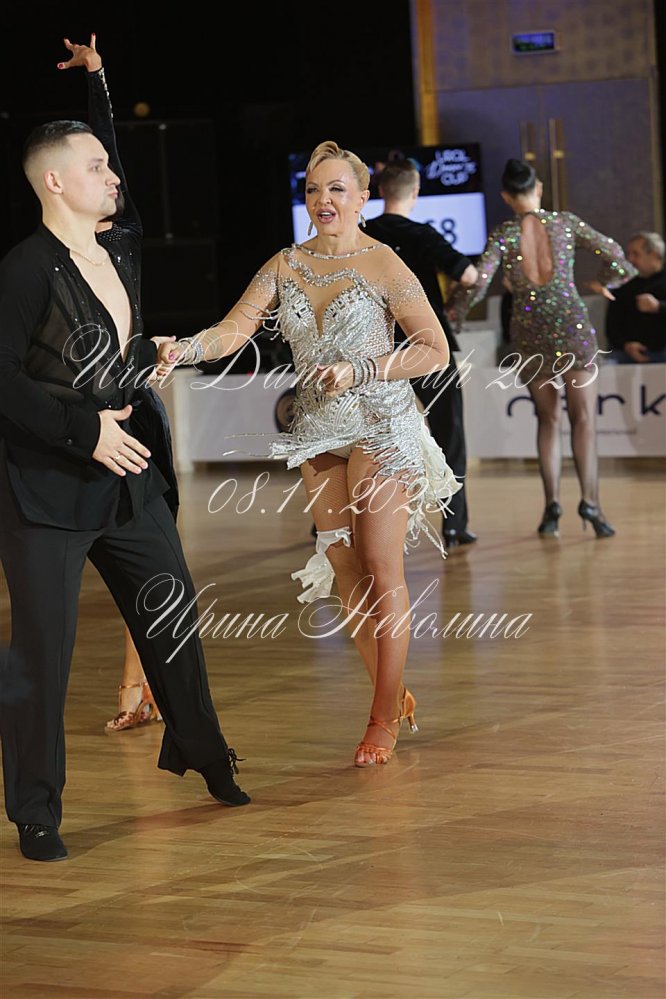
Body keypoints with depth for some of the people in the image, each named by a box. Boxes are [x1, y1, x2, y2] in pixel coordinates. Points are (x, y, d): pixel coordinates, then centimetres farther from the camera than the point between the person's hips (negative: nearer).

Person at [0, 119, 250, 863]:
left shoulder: (120, 257, 11)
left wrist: (154, 356, 5)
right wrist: (85, 428, -21)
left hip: (124, 476, 8)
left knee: (172, 613, 18)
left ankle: (199, 751, 40)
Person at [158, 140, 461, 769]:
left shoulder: (383, 265, -7)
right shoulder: (285, 266, 6)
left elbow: (435, 351, -6)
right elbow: (234, 330, -4)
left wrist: (357, 371, -15)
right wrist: (186, 350, -24)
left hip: (381, 427, -5)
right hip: (318, 431, 5)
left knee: (381, 570, -5)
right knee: (345, 572, 8)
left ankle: (383, 718, 3)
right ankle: (395, 698, 23)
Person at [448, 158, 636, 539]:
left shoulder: (501, 235, -4)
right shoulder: (566, 222, -1)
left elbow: (479, 282, -12)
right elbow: (615, 255, 0)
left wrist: (454, 309, 6)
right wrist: (604, 282, 21)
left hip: (529, 332, 1)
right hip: (572, 324, -1)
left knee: (549, 418, 14)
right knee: (583, 417, 1)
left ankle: (552, 501, 3)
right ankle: (590, 499, -16)